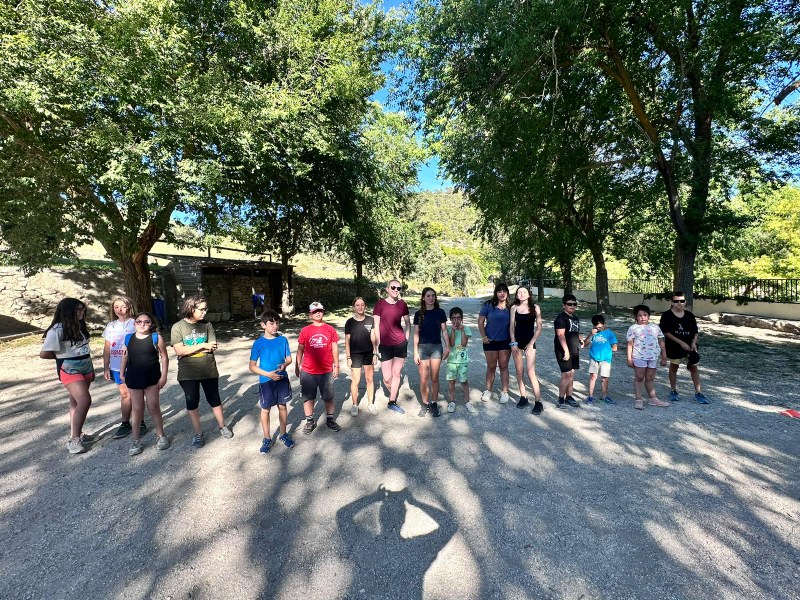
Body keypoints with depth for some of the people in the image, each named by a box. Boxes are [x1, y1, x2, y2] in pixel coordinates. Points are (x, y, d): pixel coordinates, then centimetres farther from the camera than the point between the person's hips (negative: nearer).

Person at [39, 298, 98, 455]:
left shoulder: (79, 326, 7)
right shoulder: (57, 329, -16)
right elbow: (44, 353, -17)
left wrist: (91, 368, 15)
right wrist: (62, 356, 0)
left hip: (85, 368, 7)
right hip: (69, 370, -7)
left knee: (76, 402, 13)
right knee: (84, 401, -16)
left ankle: (77, 434, 23)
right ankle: (74, 440, -7)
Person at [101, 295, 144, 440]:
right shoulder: (111, 326, 8)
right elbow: (107, 349, 12)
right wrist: (106, 368, 8)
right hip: (117, 367, 4)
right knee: (125, 394, 12)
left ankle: (140, 423, 15)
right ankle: (125, 423, 24)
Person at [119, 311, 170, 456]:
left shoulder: (156, 338, -9)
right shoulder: (128, 338, 1)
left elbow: (164, 357, -6)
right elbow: (125, 356, 13)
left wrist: (163, 376, -9)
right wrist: (121, 373, 12)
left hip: (152, 378, -2)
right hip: (133, 378, 3)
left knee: (153, 407, 6)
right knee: (137, 408, 10)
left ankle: (161, 435, 22)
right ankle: (135, 440, 23)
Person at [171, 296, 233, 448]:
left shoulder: (207, 325, -2)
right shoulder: (178, 327, -8)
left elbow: (213, 347, -8)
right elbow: (179, 350, -17)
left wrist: (190, 349, -14)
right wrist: (202, 346, -18)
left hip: (209, 370, 1)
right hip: (188, 373, -1)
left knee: (214, 400, 12)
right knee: (192, 402, 12)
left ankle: (222, 426, 31)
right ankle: (198, 433, 28)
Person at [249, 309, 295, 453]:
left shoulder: (283, 340, -3)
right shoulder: (258, 343, -10)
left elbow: (289, 359, 5)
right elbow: (252, 367, -7)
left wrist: (284, 364, -17)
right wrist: (268, 374, -18)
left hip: (282, 379, 2)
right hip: (266, 381, -2)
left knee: (282, 406, 14)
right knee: (266, 409, 10)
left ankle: (283, 434, 32)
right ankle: (267, 438, 27)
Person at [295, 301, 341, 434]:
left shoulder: (330, 329, -1)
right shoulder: (305, 331, -2)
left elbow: (334, 348, 3)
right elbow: (300, 349, 5)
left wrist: (336, 365, 3)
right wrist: (297, 366, 6)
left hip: (326, 371, 0)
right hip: (308, 372, 0)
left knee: (328, 397, 12)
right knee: (308, 397, 11)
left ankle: (330, 419, 29)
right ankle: (310, 421, 27)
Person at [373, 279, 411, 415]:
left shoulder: (402, 304, 2)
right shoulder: (380, 303, -6)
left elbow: (408, 323, 12)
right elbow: (376, 326, -5)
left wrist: (406, 340, 6)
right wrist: (378, 345, -6)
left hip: (400, 344, 2)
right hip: (385, 345, -2)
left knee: (397, 373, 7)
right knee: (387, 378, 1)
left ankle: (392, 402, 23)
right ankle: (394, 394, 33)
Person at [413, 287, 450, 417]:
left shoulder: (440, 312, 2)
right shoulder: (419, 314, 1)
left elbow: (444, 331, 6)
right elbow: (416, 333, 2)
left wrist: (447, 347, -1)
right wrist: (415, 352, -2)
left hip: (437, 347, 0)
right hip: (423, 347, 0)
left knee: (434, 378, 5)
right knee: (423, 379, 3)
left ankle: (434, 404, 20)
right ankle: (425, 404, 18)